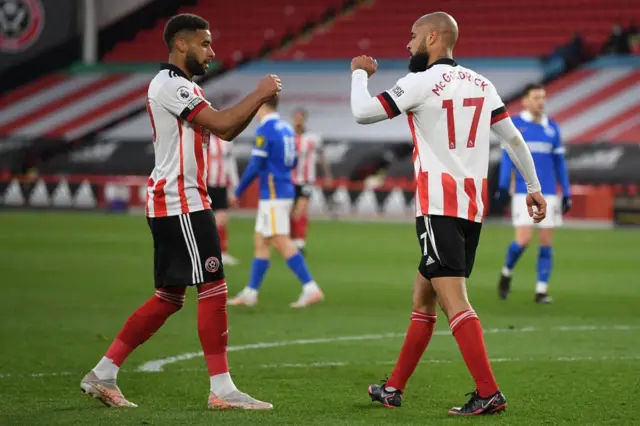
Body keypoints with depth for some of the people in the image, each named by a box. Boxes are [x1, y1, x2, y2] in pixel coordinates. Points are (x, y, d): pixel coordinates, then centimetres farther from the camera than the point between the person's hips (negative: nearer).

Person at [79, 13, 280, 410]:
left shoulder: (182, 87, 20)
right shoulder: (170, 86, -13)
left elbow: (227, 131, 20)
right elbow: (222, 123, -19)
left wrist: (259, 100, 7)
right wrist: (259, 94, -7)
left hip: (174, 204, 11)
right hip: (181, 203, -11)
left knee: (169, 297, 11)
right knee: (213, 289, -9)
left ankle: (103, 374, 13)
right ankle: (222, 389, -6)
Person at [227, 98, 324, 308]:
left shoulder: (265, 130, -14)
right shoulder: (286, 128, 12)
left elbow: (255, 167, -16)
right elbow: (292, 162, 20)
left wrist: (237, 193, -6)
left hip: (273, 195, -9)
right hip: (286, 191, 9)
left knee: (282, 244, -10)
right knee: (260, 243, 13)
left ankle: (311, 289, -16)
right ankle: (250, 293, 16)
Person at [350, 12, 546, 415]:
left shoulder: (422, 82, -8)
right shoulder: (481, 84, 12)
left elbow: (363, 113, -8)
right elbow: (514, 138, 14)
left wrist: (359, 74, 10)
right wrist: (534, 187, 22)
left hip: (439, 206, -8)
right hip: (474, 206, 8)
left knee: (453, 300, -12)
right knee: (423, 296, 17)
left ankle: (489, 394, -21)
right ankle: (394, 389, 25)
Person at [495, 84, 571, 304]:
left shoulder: (552, 127, 10)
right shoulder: (514, 124, 1)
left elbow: (559, 161, 13)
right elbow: (507, 157, -1)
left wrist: (566, 193, 9)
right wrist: (503, 187, -10)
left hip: (548, 193, 3)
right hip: (523, 193, -3)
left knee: (546, 242, -1)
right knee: (523, 240, -12)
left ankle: (541, 291, 5)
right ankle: (506, 273, 17)